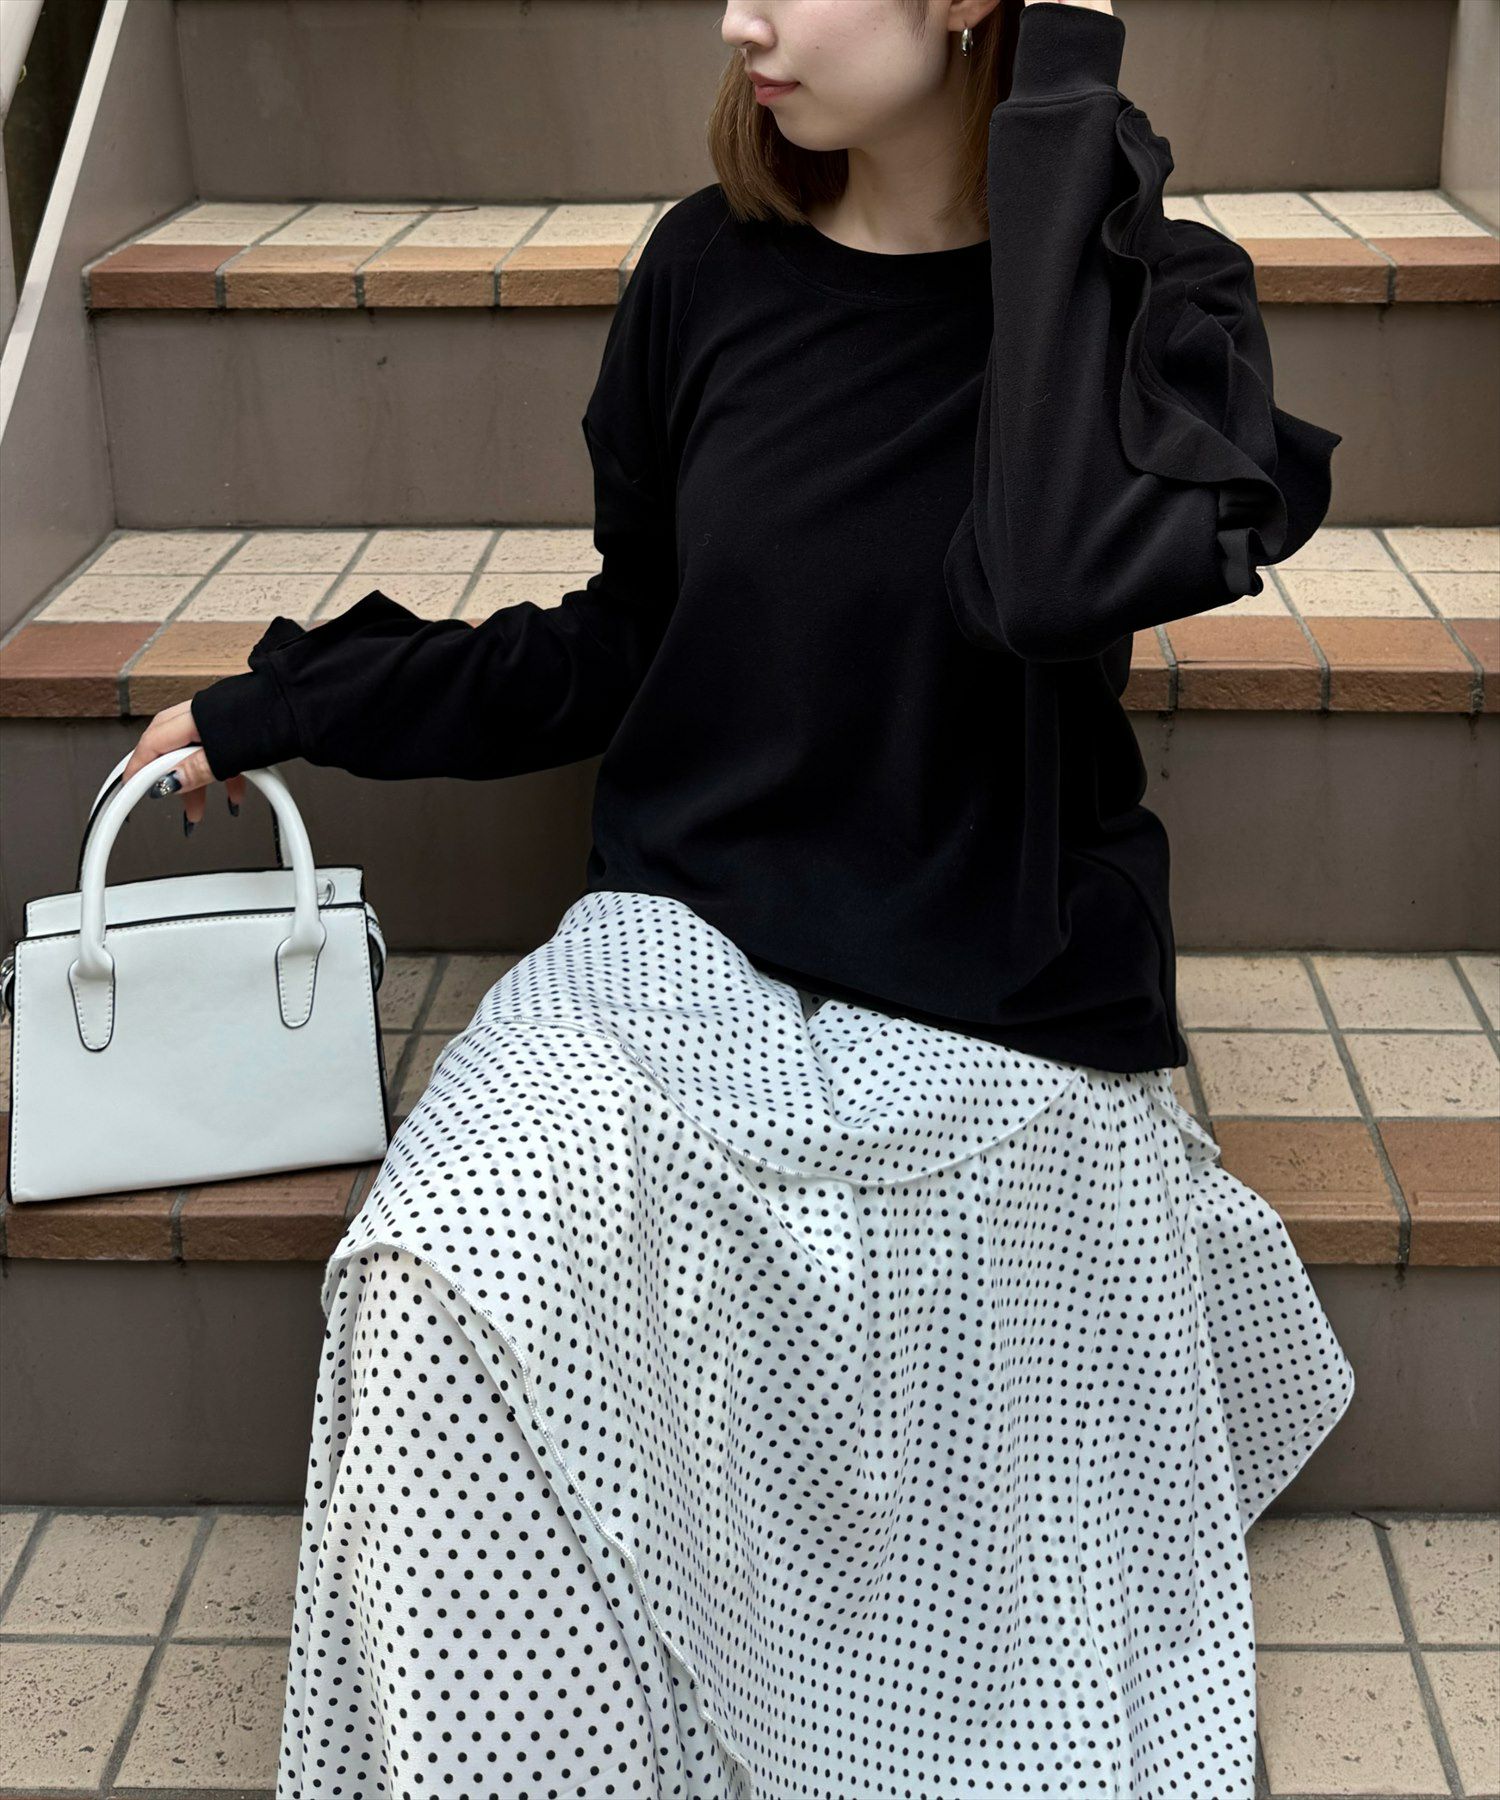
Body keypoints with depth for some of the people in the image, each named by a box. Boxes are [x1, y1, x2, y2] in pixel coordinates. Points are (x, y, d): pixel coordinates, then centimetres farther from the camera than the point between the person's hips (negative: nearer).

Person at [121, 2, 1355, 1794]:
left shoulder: (1158, 295, -6)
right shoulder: (715, 268, 3)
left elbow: (1053, 573, -30)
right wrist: (283, 706, 13)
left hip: (997, 1031, -2)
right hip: (685, 961, 2)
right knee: (443, 1299, -28)